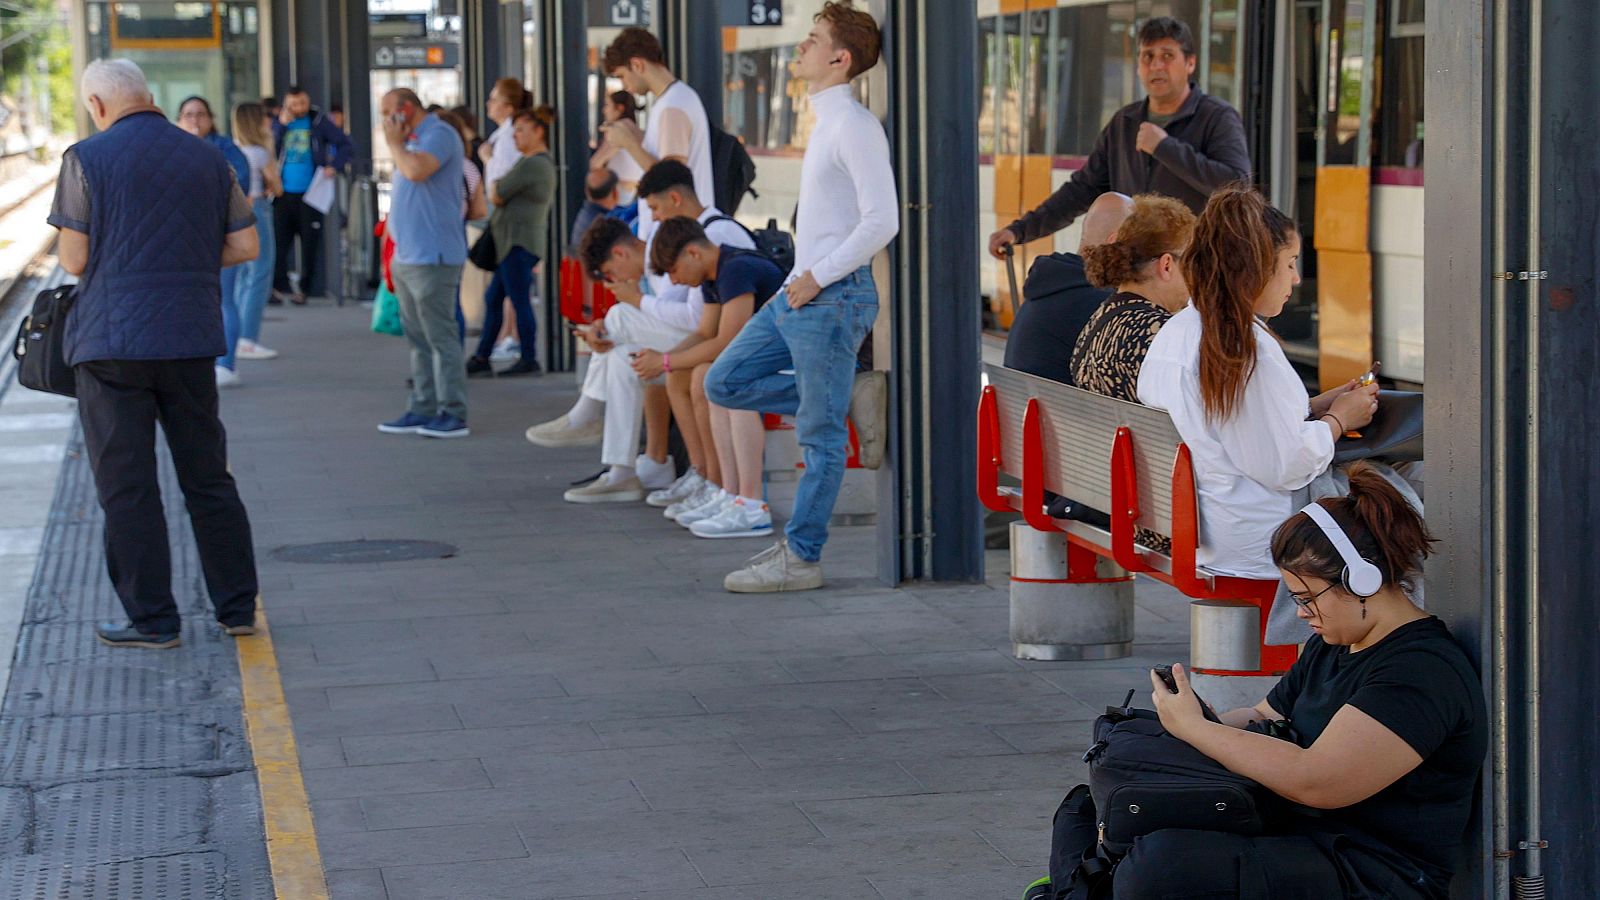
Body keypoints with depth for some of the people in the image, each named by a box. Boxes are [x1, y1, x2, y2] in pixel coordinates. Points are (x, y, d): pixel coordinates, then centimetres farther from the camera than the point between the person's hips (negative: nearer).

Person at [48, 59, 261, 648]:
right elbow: (245, 246, 8)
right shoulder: (208, 159, 7)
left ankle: (152, 620, 5)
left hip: (113, 340, -4)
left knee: (127, 485, 3)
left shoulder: (87, 158, -5)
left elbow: (74, 259, -6)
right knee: (208, 477, 13)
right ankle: (237, 607, 16)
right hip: (192, 338, 4)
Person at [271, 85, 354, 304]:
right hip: (284, 193, 1)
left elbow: (344, 143, 0)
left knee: (309, 242, 2)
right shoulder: (278, 123, 7)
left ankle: (303, 288, 10)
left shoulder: (318, 122, 2)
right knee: (280, 240, 0)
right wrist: (281, 126, -11)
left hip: (310, 193, -1)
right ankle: (279, 285, 6)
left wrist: (335, 166, -13)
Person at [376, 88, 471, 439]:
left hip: (432, 257, -10)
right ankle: (422, 409, 14)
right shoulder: (413, 142, 19)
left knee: (441, 337, -7)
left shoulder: (438, 134, -11)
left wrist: (395, 142, -10)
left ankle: (453, 414, -5)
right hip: (407, 258, 10)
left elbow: (417, 170, -27)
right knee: (418, 339, 11)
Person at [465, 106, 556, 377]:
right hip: (516, 240, 11)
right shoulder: (545, 163, 19)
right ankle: (481, 358, 15)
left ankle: (529, 360, -2)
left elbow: (496, 197, -11)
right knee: (492, 298, 12)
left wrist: (496, 186, 8)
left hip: (519, 241, -11)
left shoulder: (530, 165, -16)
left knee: (519, 300, -6)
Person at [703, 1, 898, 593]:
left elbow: (882, 221, -22)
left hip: (832, 299, -10)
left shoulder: (854, 125, -14)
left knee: (821, 437, -2)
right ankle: (846, 399, 14)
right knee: (724, 383, 11)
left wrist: (818, 278, -17)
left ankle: (800, 559, 5)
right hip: (799, 294, 10)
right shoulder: (825, 122, 16)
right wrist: (803, 280, 14)